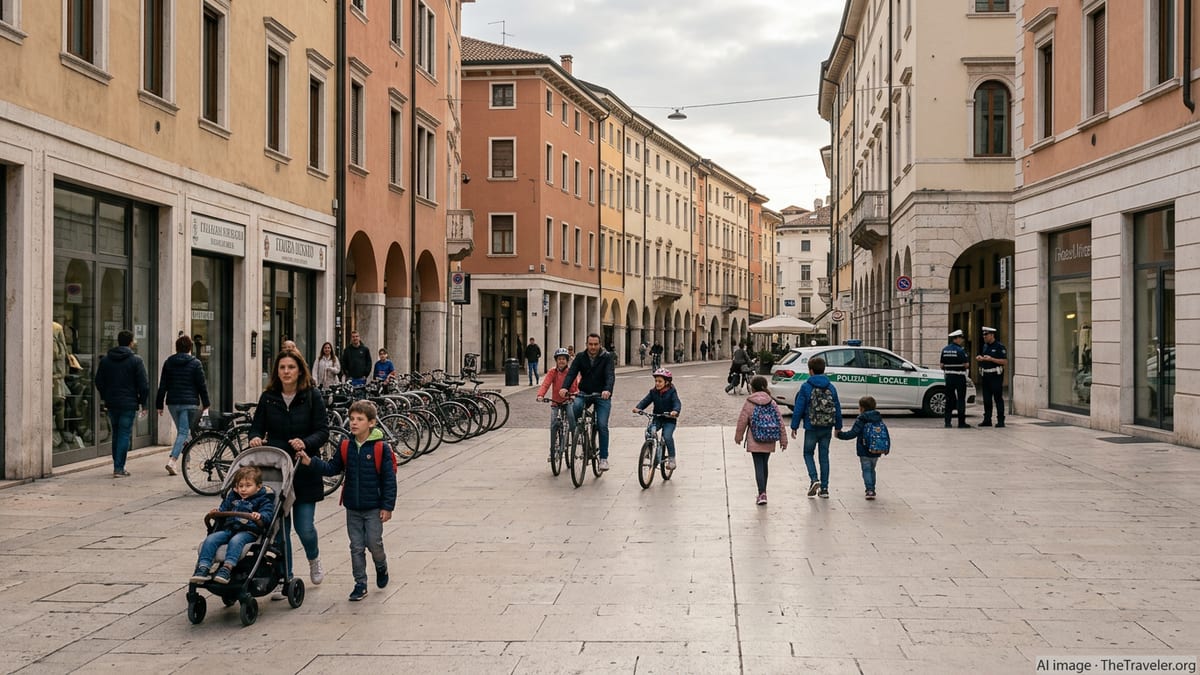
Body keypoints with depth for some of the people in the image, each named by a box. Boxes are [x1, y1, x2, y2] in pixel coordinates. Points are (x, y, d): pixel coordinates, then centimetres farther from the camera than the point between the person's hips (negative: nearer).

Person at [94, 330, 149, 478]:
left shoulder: (105, 360, 6)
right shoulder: (136, 360, -7)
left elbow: (99, 382, 10)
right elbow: (143, 384, -9)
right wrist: (143, 403, 1)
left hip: (111, 404, 5)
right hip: (129, 403, -5)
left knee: (116, 434, 16)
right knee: (125, 435, -1)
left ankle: (117, 465, 20)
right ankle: (119, 468, -6)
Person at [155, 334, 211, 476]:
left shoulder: (168, 362, 6)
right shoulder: (195, 363, -4)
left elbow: (162, 386, 6)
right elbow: (202, 385, -3)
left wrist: (159, 405, 10)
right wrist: (205, 403, 6)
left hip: (172, 403, 4)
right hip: (190, 403, -4)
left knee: (181, 431, 18)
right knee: (184, 432, -4)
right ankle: (172, 460, -20)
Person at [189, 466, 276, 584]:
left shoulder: (263, 500, 6)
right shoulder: (232, 497, 24)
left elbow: (267, 514, -8)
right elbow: (224, 509, 34)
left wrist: (259, 517, -31)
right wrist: (217, 512, 10)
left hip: (248, 531, -5)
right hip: (228, 529, 6)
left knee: (235, 541, -38)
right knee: (211, 539, -21)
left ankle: (227, 569, -50)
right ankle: (203, 568, -30)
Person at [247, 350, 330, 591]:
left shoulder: (312, 397, -3)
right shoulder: (268, 397, 4)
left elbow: (323, 431, -5)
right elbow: (257, 427, 9)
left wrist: (305, 442, -24)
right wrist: (255, 438, -13)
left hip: (305, 471, -2)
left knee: (304, 527, -2)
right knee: (280, 526, 3)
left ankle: (314, 559, 32)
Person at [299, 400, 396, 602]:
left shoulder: (381, 448, -11)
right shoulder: (346, 447, 3)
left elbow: (389, 479, -9)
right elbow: (331, 468, 7)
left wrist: (387, 506, -11)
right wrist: (311, 462, -9)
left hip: (373, 508, -4)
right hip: (352, 508, 4)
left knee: (374, 543, -1)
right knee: (356, 547, 7)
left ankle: (381, 567, 31)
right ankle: (360, 584, 17)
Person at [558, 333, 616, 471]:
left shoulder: (607, 357, -6)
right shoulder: (581, 357, 1)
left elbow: (610, 375, -20)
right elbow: (571, 373, -12)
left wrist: (608, 390, -41)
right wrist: (564, 387, -31)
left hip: (602, 395, -2)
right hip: (585, 393, 2)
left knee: (602, 425, -10)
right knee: (575, 407, -31)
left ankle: (604, 458, -2)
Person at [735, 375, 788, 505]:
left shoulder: (749, 403, -7)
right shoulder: (772, 403, 3)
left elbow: (742, 421, -2)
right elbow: (780, 422, 4)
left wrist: (738, 436, 13)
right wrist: (783, 439, 10)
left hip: (755, 441, -4)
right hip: (769, 442, 4)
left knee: (759, 466, -4)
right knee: (764, 465, 17)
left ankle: (762, 494, -16)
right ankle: (763, 492, 26)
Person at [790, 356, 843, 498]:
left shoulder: (806, 387, -9)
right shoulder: (831, 387, 3)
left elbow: (799, 408, -9)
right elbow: (838, 408, 7)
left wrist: (794, 426, -2)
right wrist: (838, 426, 17)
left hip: (811, 428, -3)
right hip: (827, 428, 4)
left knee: (808, 453, 13)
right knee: (824, 456, 11)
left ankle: (814, 479, -10)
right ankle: (824, 488, 11)